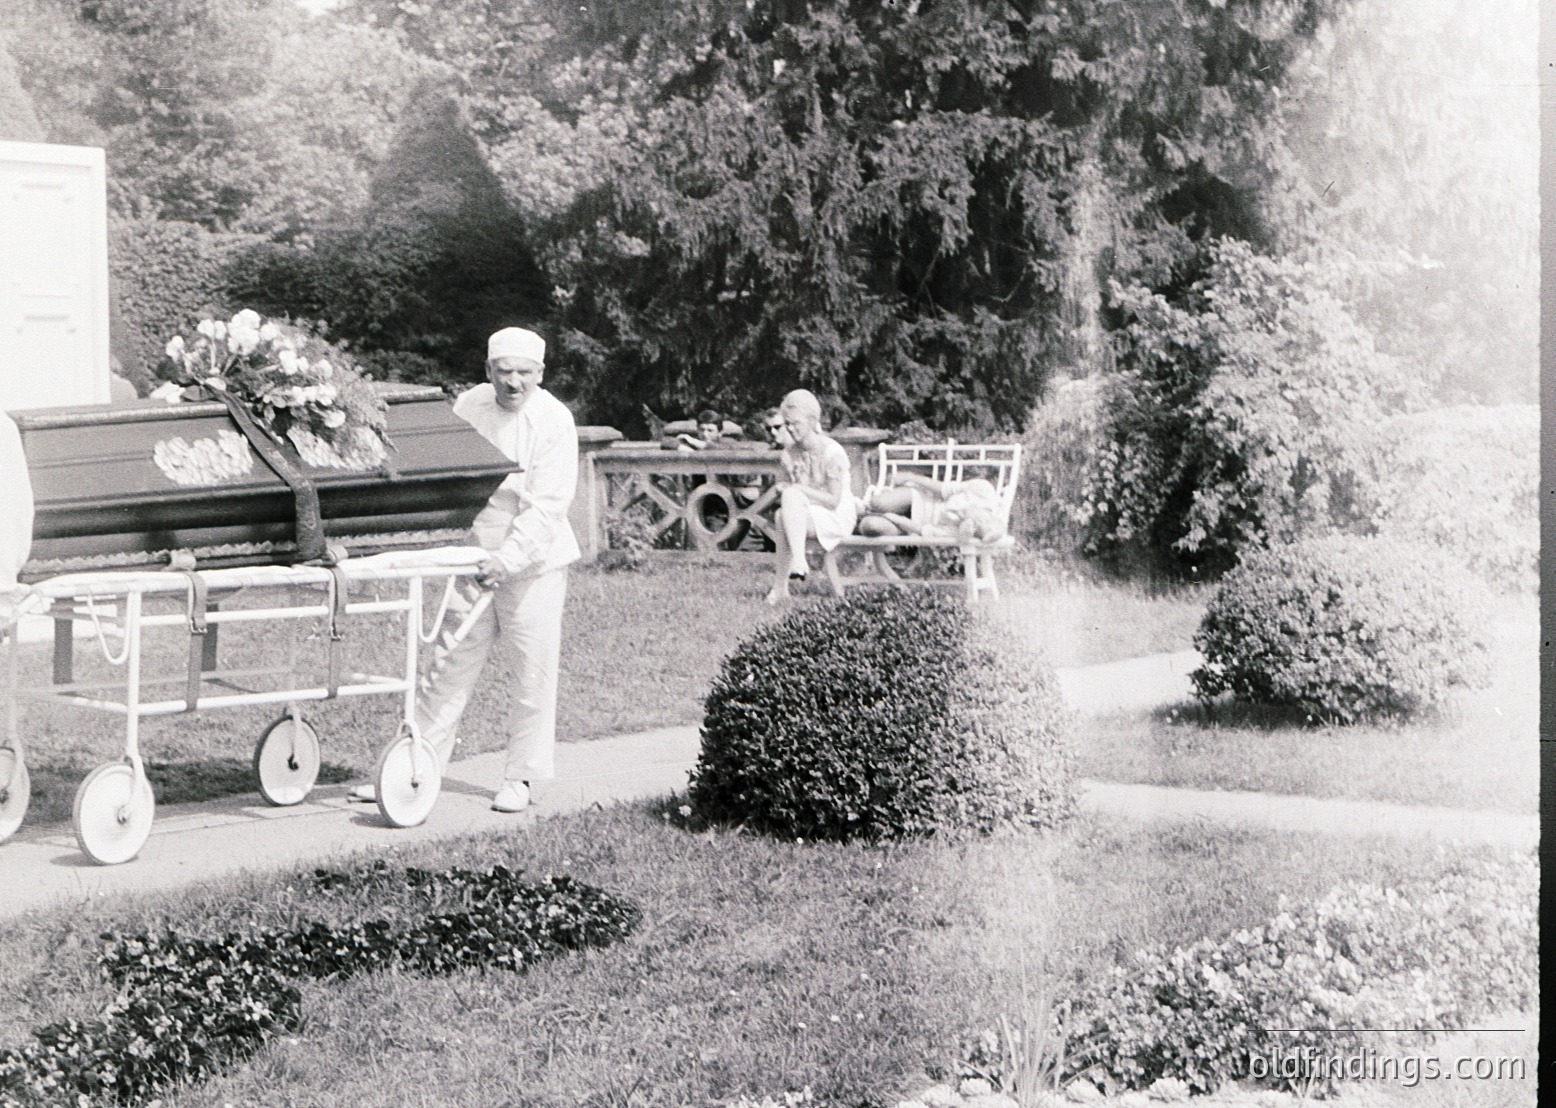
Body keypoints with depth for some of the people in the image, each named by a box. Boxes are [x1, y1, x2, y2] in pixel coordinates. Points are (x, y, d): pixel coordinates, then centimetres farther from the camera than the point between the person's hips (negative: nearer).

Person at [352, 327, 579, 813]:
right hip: (473, 559, 4)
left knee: (535, 672, 1)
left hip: (533, 563, -4)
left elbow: (547, 506, -17)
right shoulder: (468, 407, 1)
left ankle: (520, 777, 15)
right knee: (450, 665, 6)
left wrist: (508, 558, -26)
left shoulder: (554, 421, -12)